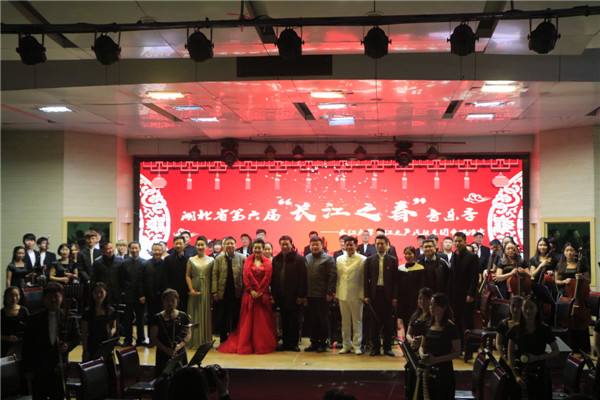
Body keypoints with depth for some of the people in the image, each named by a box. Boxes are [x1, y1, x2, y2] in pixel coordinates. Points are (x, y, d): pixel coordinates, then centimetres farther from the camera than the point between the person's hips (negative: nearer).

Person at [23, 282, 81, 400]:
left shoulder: (69, 319, 5)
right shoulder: (33, 320, 3)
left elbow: (77, 337, 10)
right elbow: (27, 346, 3)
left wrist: (68, 345, -12)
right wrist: (27, 369, -1)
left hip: (60, 367, 0)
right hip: (39, 369, 0)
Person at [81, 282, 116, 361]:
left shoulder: (111, 311, 6)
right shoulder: (88, 312, -3)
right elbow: (84, 334, -3)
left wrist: (112, 332, -8)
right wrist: (85, 351, -8)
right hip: (92, 348, -2)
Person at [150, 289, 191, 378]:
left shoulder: (183, 316, 3)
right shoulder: (157, 318, -3)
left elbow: (189, 334, 5)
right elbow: (153, 337, -5)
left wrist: (180, 345, -14)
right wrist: (166, 349, -17)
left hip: (180, 353, 1)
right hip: (163, 354, -1)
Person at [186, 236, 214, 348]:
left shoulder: (211, 260, 6)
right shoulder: (191, 260, 7)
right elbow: (187, 276, 4)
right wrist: (191, 289, -9)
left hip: (207, 291, 0)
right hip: (195, 290, 0)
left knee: (206, 315, 2)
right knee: (195, 315, 2)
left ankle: (206, 341, 9)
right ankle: (195, 342, 7)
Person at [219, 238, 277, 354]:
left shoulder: (267, 263, 8)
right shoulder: (248, 262, 8)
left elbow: (267, 279, -1)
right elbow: (246, 277, -1)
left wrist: (260, 292, -11)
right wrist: (251, 291, -12)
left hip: (263, 295, 0)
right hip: (250, 294, 0)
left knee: (263, 321, 1)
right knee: (248, 320, -1)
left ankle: (262, 345, 9)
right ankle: (246, 345, 4)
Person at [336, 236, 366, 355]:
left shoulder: (362, 260, -3)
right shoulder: (339, 259, 10)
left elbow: (364, 278, -3)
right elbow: (337, 277, 13)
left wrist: (363, 295, -8)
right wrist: (337, 293, 8)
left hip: (356, 295, -4)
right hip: (343, 295, 4)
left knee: (357, 321, 2)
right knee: (345, 322, 9)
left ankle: (357, 345, 10)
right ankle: (346, 345, 17)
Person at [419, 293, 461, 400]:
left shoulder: (450, 328, -10)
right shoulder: (429, 325, 8)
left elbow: (457, 352, -12)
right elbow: (422, 347, 15)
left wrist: (436, 359, -21)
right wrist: (422, 355, -8)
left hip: (444, 371, -6)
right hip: (429, 371, 6)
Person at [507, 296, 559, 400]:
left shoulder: (545, 330, -1)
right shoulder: (515, 330, 3)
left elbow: (556, 351, 4)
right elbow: (510, 355, 5)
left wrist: (537, 358, -10)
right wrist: (516, 376, -5)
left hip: (539, 373, -1)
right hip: (521, 372, 1)